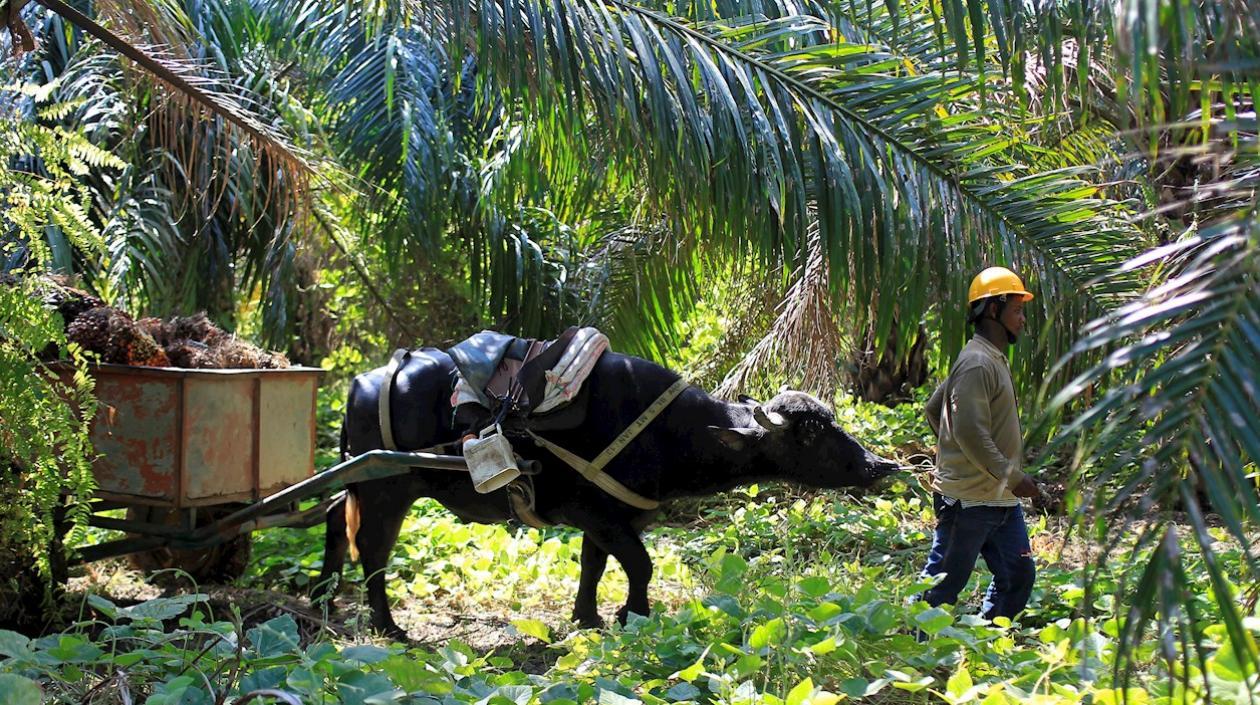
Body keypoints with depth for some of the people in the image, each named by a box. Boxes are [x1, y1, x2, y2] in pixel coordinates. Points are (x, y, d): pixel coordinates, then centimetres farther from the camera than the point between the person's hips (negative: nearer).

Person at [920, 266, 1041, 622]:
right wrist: (1012, 477, -22)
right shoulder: (976, 362, -16)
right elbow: (971, 432, -24)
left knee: (1018, 574, 11)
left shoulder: (994, 359, 17)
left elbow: (934, 408, 24)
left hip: (1000, 498, 10)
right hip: (969, 499, -10)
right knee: (943, 584, -1)